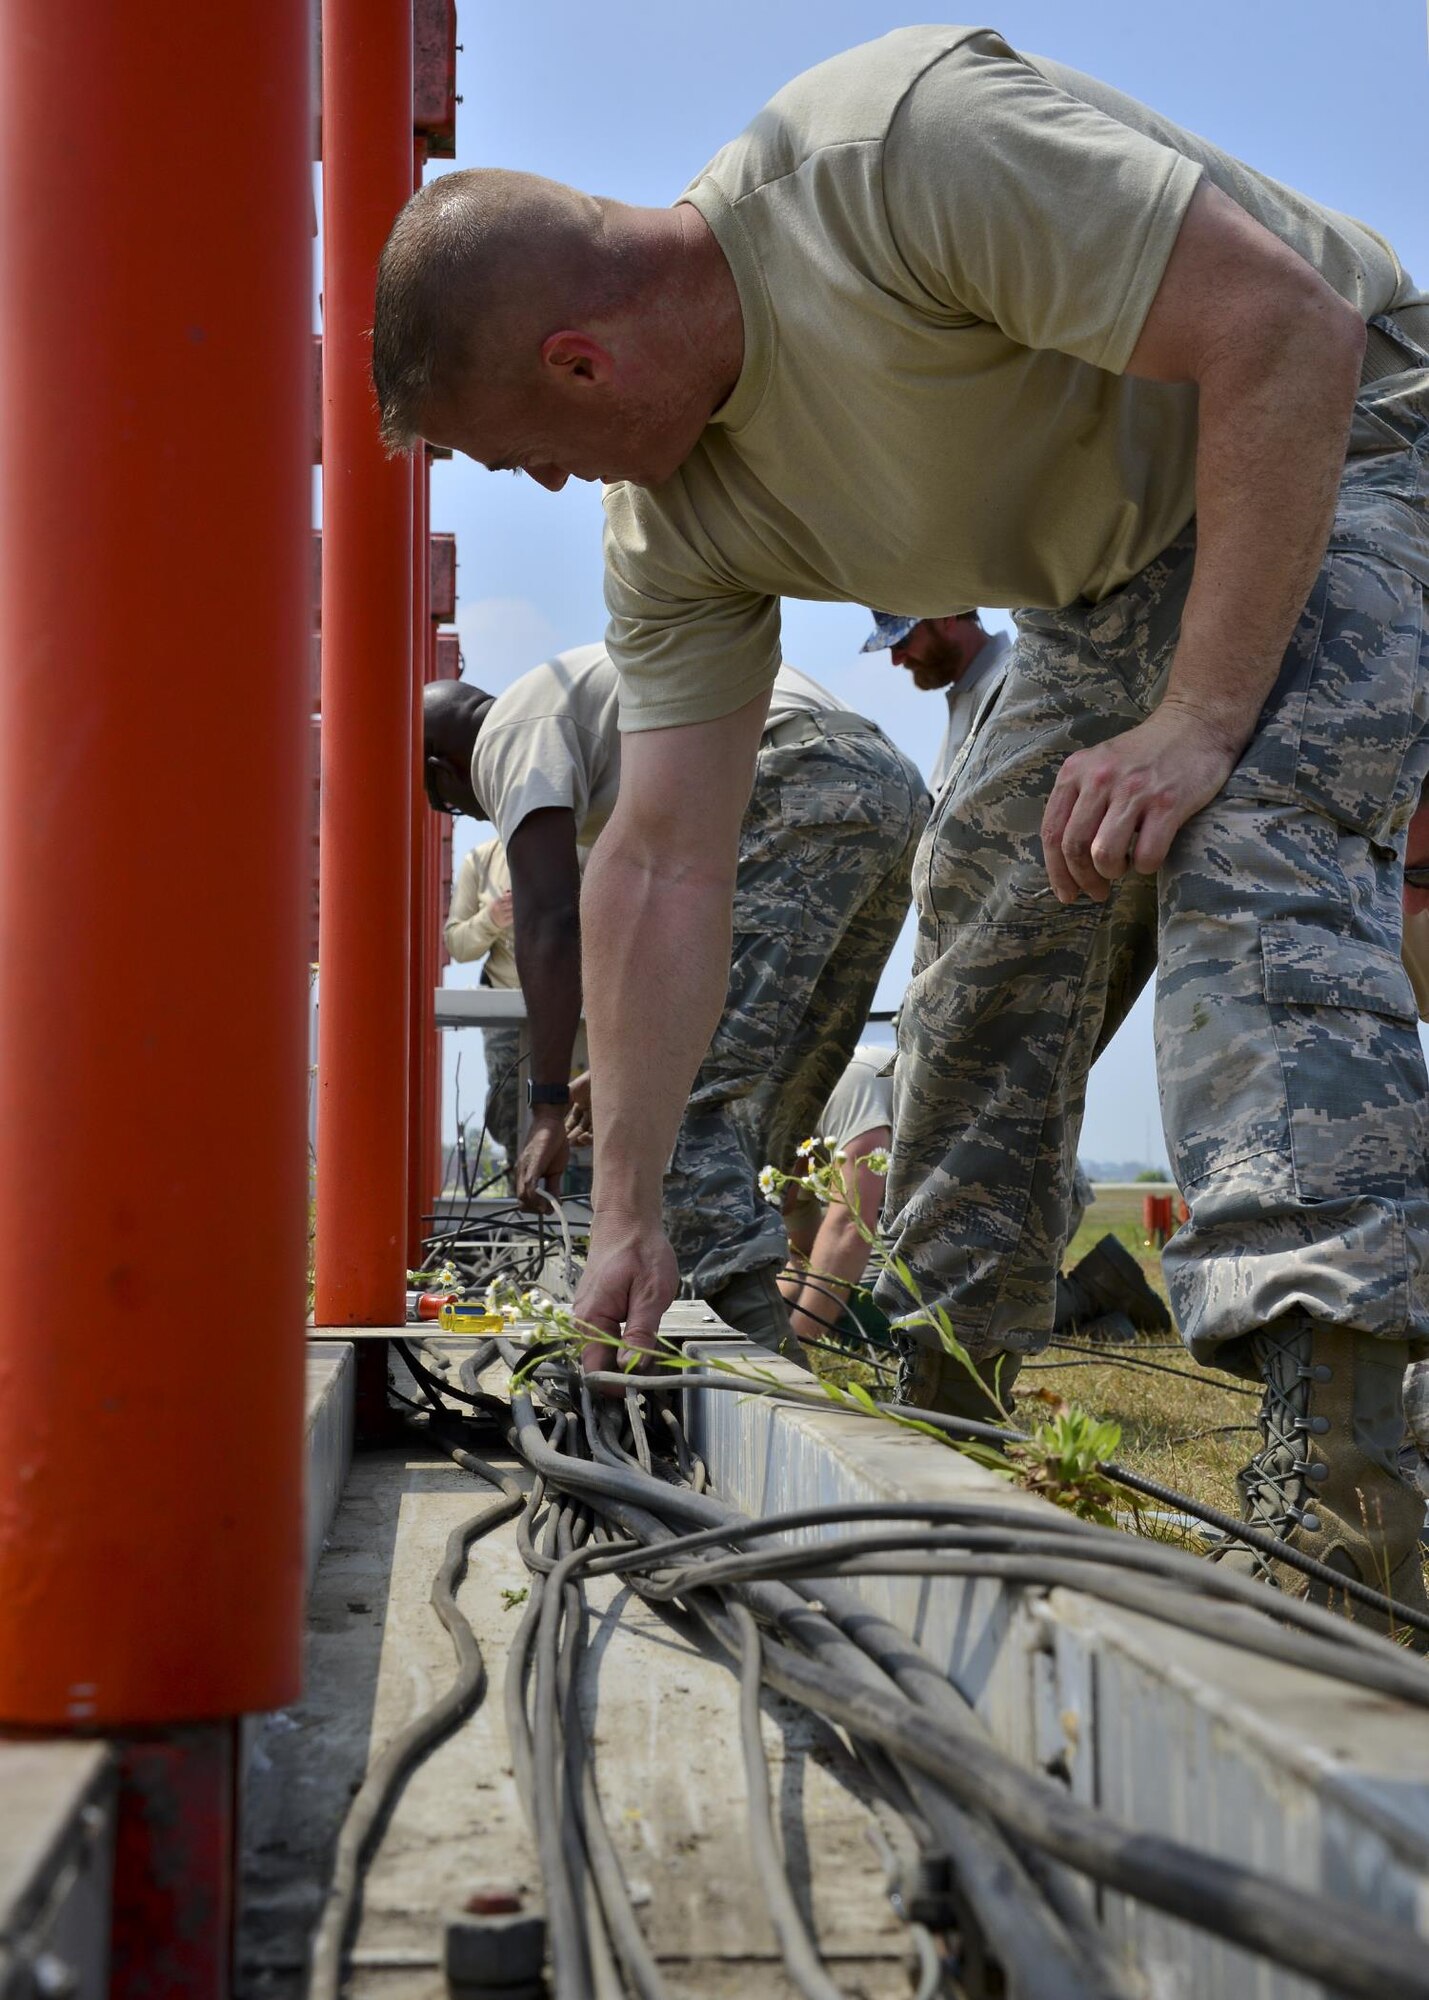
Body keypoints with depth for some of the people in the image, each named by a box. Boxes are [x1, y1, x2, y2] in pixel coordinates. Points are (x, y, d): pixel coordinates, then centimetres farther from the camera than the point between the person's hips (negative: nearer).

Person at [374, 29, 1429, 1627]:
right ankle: (940, 1391, 20)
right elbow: (664, 865, -5)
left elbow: (1292, 330, -33)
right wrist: (626, 1214, -6)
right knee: (985, 909, 7)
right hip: (1111, 581, 8)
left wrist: (1202, 719, -33)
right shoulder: (674, 524, -7)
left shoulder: (900, 146, -33)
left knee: (1246, 852, -30)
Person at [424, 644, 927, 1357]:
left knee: (677, 1091, -11)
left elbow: (548, 923, -6)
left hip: (803, 791, -10)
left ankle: (758, 1347, -21)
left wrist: (550, 1107, -6)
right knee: (780, 1111, 17)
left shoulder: (512, 735, 6)